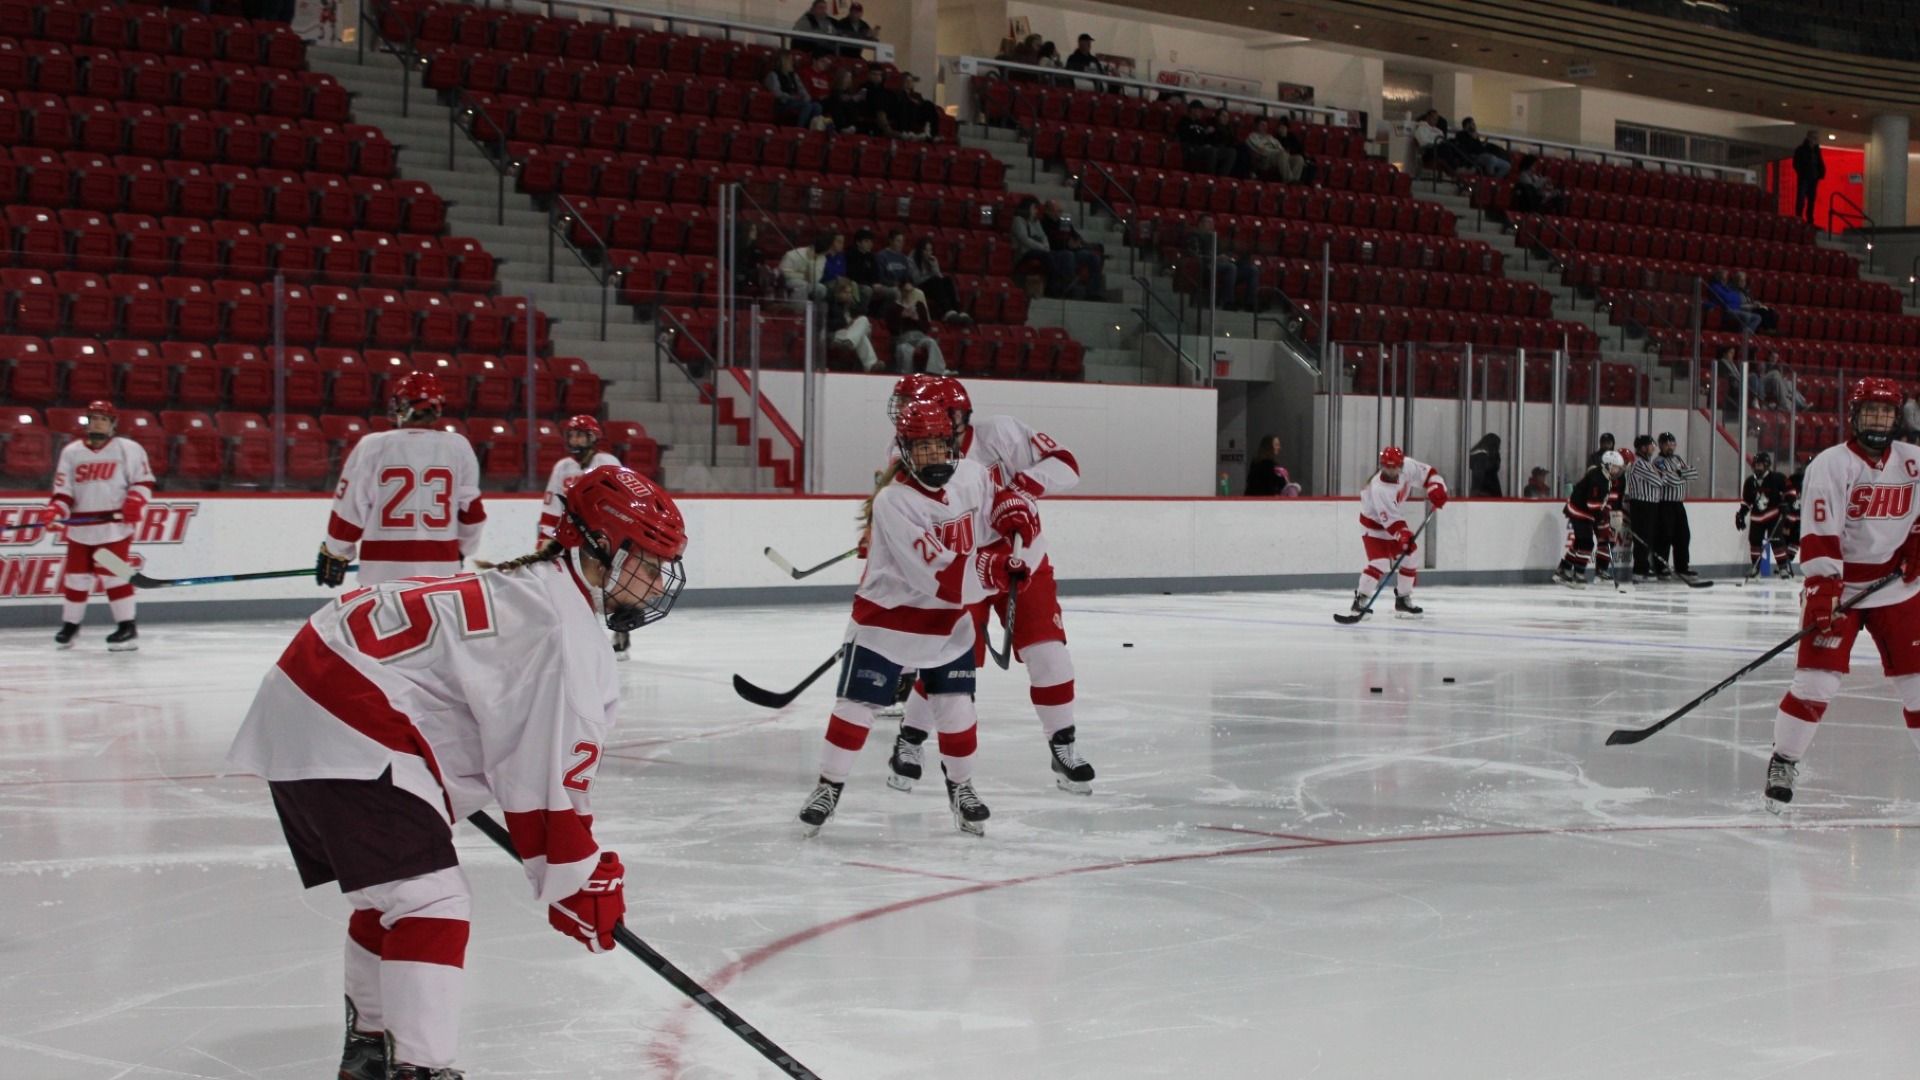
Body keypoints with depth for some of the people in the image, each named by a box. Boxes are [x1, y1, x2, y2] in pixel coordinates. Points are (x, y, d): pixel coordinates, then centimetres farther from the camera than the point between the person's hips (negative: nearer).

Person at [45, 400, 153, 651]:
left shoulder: (128, 449, 2)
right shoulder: (71, 452, 11)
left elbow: (144, 480, 1)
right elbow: (63, 490, 8)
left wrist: (134, 502, -15)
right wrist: (55, 511, -8)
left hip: (116, 525, -4)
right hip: (80, 526, 4)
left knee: (113, 574, -10)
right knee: (76, 575, 7)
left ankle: (128, 627, -5)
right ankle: (69, 625, 22)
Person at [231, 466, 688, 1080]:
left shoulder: (527, 587, 18)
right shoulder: (565, 627, -15)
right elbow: (549, 771, -15)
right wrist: (578, 884, -6)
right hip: (346, 735, -11)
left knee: (391, 892, 23)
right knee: (430, 901, -12)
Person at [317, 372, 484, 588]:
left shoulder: (372, 447, -6)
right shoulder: (459, 447, 1)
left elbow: (350, 506, -3)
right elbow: (472, 511, 8)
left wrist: (335, 555, 11)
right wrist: (461, 550, 25)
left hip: (384, 568, -2)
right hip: (441, 567, 2)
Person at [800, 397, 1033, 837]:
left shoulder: (972, 476, -7)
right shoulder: (892, 503, -24)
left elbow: (999, 498, 15)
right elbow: (937, 575, -28)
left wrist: (1015, 511, -9)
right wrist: (993, 571, -31)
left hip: (949, 620, 5)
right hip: (888, 615, -4)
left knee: (956, 706, 4)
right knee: (858, 704, -2)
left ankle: (960, 787, 24)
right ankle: (829, 787, 11)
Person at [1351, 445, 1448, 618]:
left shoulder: (1408, 466, -19)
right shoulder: (1378, 489, -36)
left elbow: (1428, 473, -4)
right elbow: (1389, 520, -35)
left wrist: (1436, 488, -20)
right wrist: (1403, 536, -42)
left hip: (1396, 517, 8)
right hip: (1374, 523, -7)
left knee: (1408, 558, 6)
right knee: (1379, 563, -20)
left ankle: (1403, 600, 18)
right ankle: (1360, 600, -10)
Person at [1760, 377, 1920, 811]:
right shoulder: (1830, 465, -11)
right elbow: (1819, 534, -18)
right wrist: (1822, 588, -25)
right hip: (1839, 584, -4)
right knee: (1817, 678, -11)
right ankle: (1783, 762, 1)